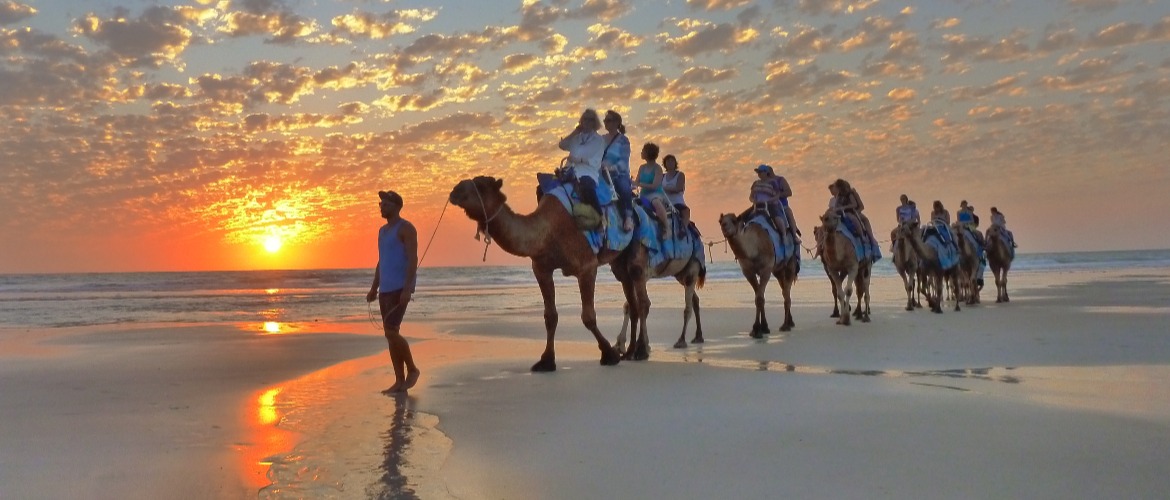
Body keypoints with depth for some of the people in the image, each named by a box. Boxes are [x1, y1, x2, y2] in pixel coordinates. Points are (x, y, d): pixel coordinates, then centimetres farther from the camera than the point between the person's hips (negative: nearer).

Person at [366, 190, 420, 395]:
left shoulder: (405, 228, -7)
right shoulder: (383, 230, 20)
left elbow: (413, 259, -15)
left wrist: (407, 288, -23)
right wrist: (374, 288, 17)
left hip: (400, 289, -9)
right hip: (385, 290, 9)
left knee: (391, 332, -15)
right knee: (390, 335, 5)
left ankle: (412, 369, 3)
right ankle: (399, 381, 9)